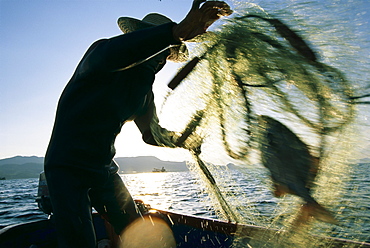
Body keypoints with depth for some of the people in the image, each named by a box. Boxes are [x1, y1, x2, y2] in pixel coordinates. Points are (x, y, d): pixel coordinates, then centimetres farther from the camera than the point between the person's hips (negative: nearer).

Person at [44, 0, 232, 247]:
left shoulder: (144, 89, 5)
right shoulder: (99, 51, -13)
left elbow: (151, 132, 14)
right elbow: (111, 55, -40)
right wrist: (176, 31, -49)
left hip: (104, 168, 6)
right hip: (67, 165, -6)